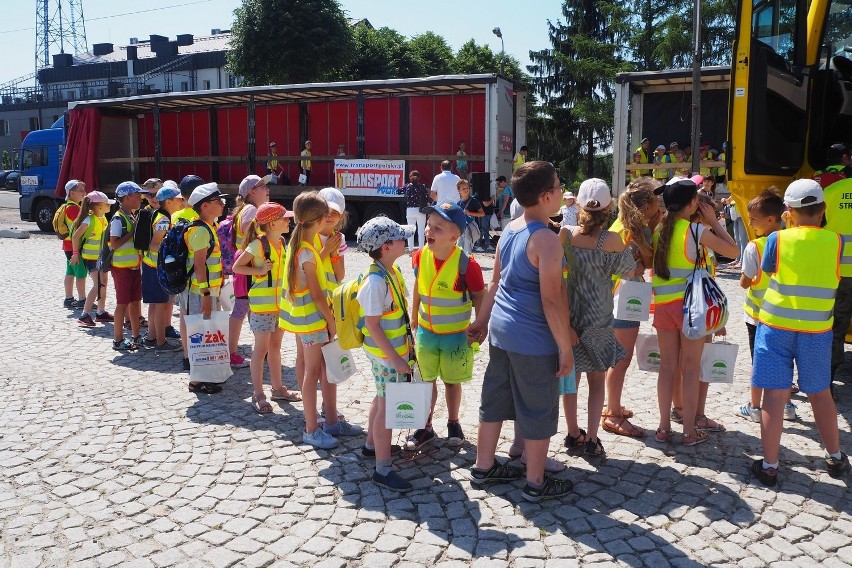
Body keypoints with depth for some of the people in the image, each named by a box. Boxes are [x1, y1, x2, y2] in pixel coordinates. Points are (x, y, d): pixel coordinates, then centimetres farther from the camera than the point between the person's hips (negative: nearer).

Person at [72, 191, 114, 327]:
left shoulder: (103, 218, 5)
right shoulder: (89, 219, -19)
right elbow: (75, 236, -16)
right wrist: (76, 253, -11)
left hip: (101, 256, 8)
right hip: (90, 257, -8)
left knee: (103, 284, 13)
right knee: (98, 285, -15)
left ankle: (101, 312, 25)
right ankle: (85, 315, -12)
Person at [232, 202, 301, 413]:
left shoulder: (281, 242, 8)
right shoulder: (258, 244, -14)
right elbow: (237, 267, -12)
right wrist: (260, 270, -21)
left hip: (281, 302, 7)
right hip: (262, 303, -7)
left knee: (275, 347, 16)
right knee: (261, 349, 1)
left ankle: (278, 388, 27)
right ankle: (258, 394, 10)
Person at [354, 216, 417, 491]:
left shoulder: (391, 271, 3)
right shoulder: (375, 281, -25)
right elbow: (372, 325, -24)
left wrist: (406, 344, 18)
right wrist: (395, 359, -23)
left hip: (396, 349, 9)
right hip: (386, 354, -9)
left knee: (382, 399, 23)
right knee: (387, 406, -1)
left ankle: (372, 444, 43)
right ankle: (383, 469, 9)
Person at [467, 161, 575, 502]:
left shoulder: (509, 230, 6)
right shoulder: (547, 240, -20)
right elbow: (552, 301, -21)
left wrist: (483, 320, 23)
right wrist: (565, 348, -14)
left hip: (501, 330, 9)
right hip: (533, 339, -8)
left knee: (495, 399, 18)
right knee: (538, 410, 7)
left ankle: (483, 468, 33)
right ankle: (535, 483, 22)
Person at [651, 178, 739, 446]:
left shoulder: (659, 229, 3)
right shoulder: (696, 230, -11)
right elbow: (733, 250, -3)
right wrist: (714, 221, 6)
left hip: (663, 304, 5)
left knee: (667, 366, 12)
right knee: (691, 369, 6)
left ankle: (664, 427, 18)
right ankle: (690, 431, 14)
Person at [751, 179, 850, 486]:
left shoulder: (777, 239, -9)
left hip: (775, 326, -2)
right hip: (816, 330, 2)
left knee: (774, 395, 2)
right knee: (820, 393, 19)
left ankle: (769, 466, 8)